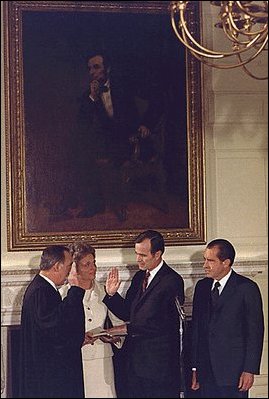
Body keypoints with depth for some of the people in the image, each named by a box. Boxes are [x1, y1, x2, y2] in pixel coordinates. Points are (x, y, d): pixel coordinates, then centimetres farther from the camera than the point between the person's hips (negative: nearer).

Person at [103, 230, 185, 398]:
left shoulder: (172, 281, -13)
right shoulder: (139, 277, 12)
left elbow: (161, 323, -19)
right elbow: (128, 313, 13)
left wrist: (128, 328, -17)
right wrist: (112, 294, -3)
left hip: (159, 363, -7)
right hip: (137, 360, 7)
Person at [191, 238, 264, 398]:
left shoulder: (247, 288, -6)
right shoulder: (202, 287, 10)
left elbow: (255, 331, -7)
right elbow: (196, 328, 12)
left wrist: (250, 370, -11)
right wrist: (195, 367, 9)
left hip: (233, 371, -5)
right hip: (206, 370, 5)